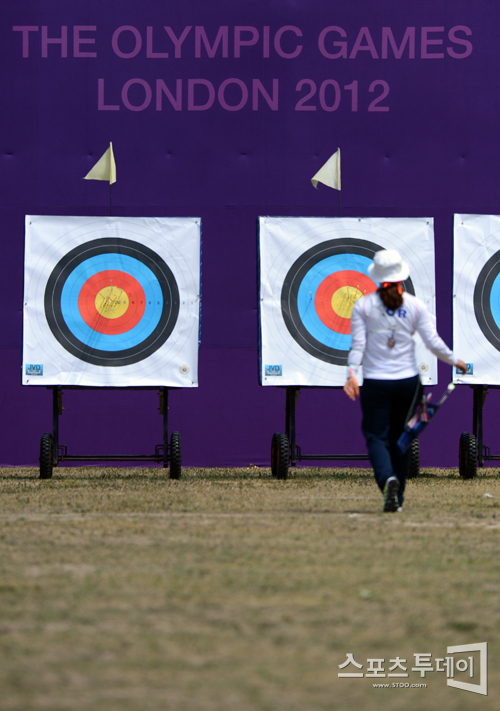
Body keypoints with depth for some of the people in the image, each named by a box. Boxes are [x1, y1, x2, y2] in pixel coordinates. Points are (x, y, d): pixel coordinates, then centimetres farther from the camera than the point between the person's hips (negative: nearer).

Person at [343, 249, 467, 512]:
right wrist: (454, 360, 13)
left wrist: (351, 373, -11)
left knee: (376, 436, 1)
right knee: (399, 438, 15)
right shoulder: (415, 305, -1)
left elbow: (358, 345, -10)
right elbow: (433, 342, -1)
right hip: (407, 381, 2)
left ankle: (388, 478, -29)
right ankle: (397, 498, 16)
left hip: (375, 383, -2)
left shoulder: (363, 305, -4)